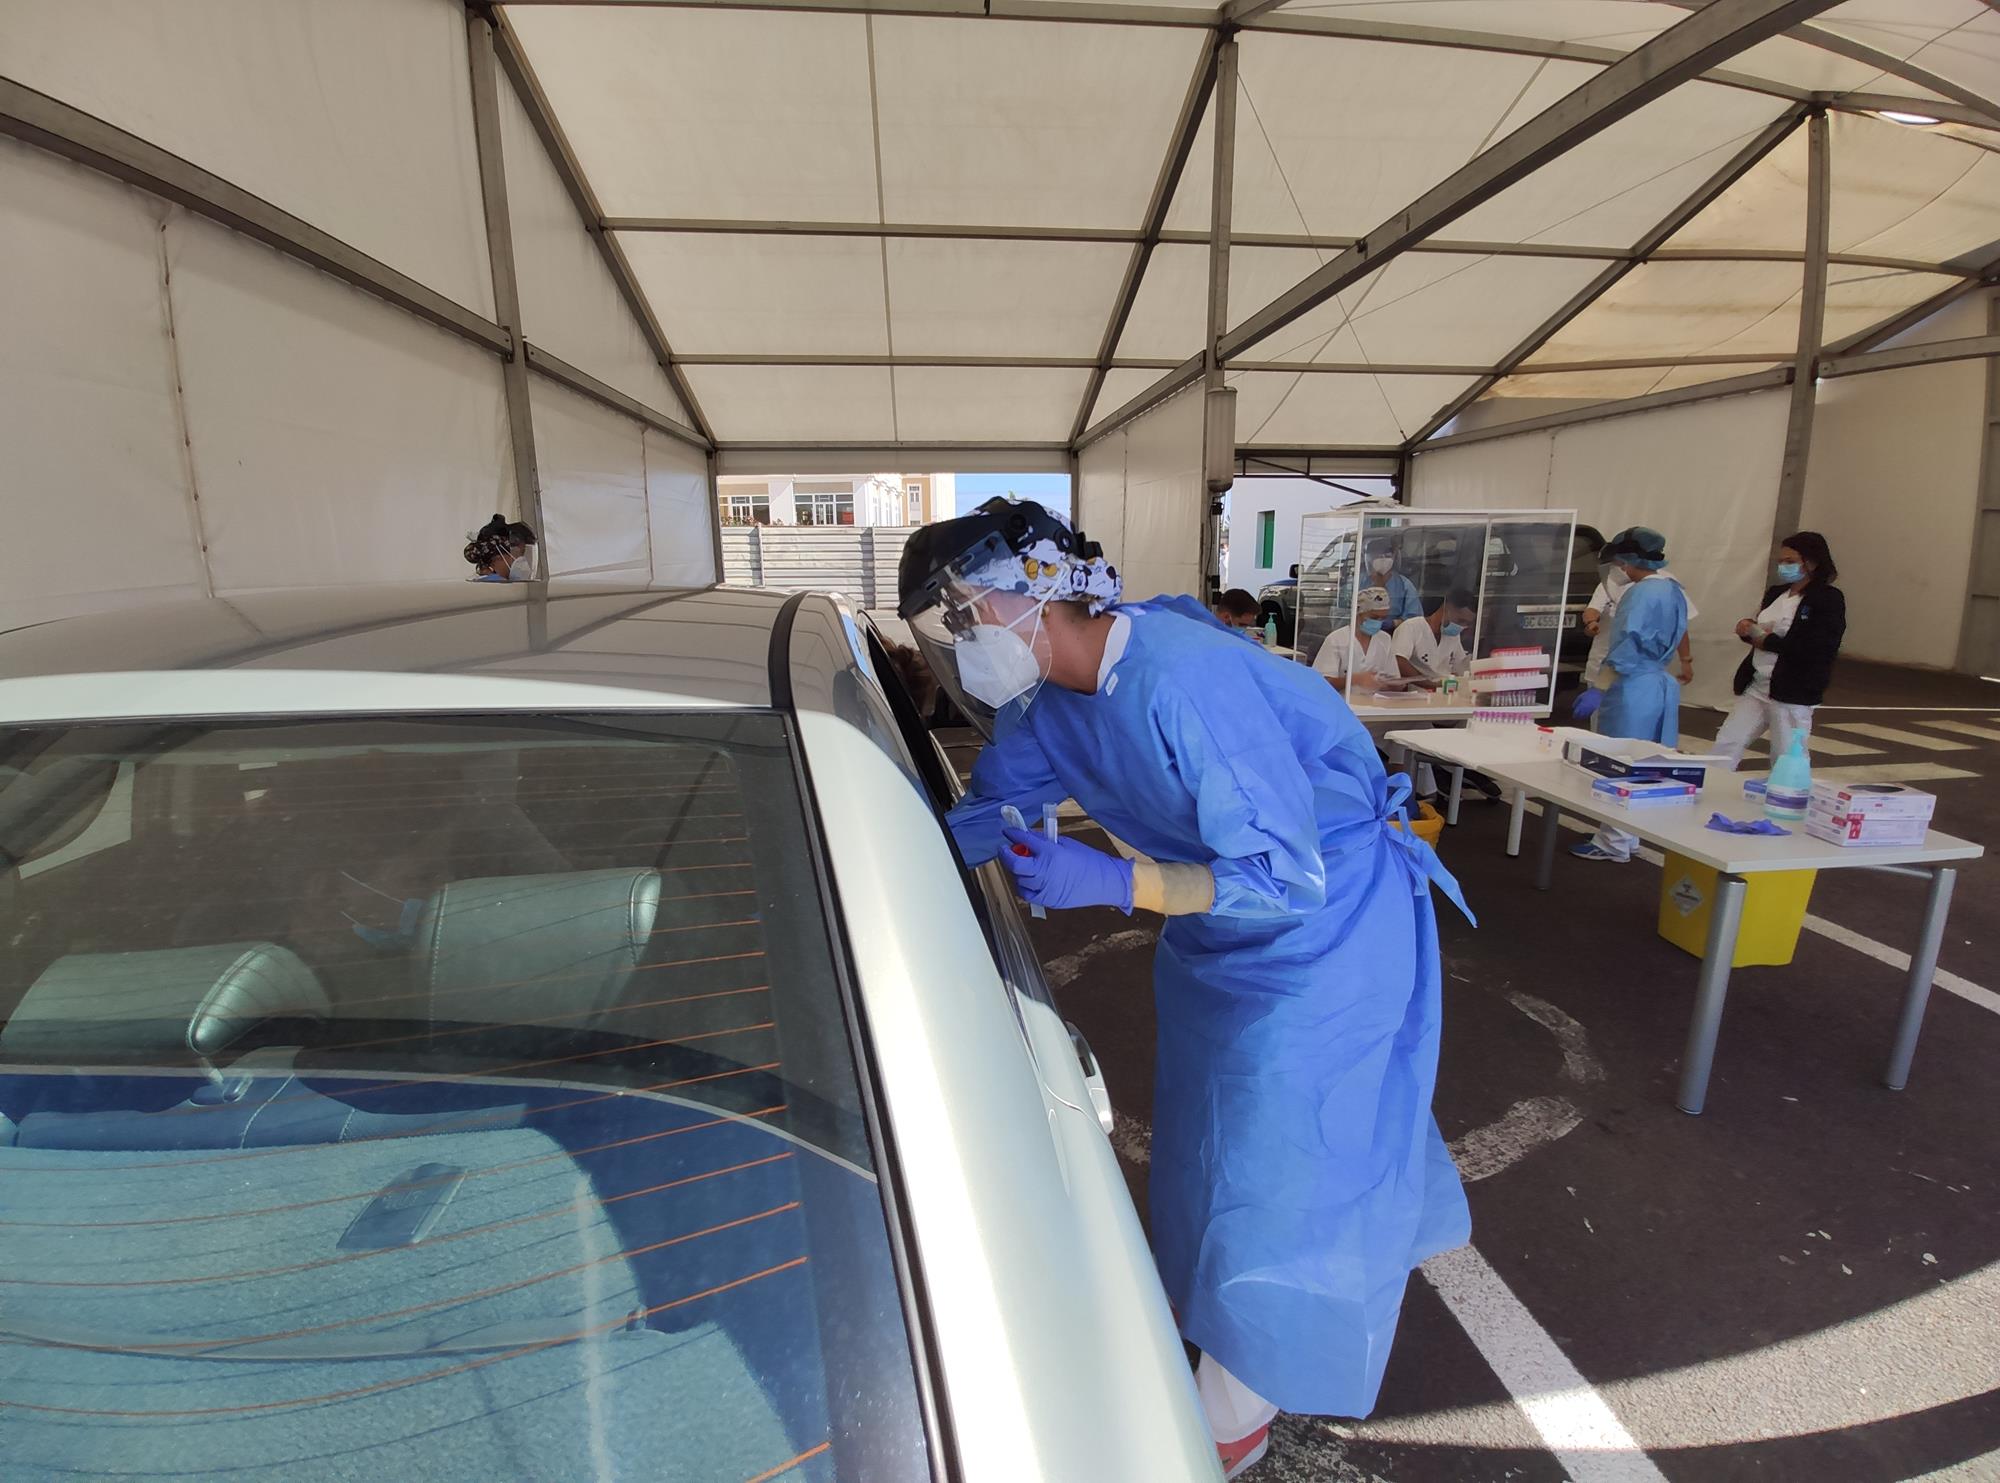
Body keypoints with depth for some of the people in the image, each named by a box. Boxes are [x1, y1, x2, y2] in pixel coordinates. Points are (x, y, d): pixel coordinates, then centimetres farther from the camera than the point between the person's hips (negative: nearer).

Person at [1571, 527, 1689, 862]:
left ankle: (1615, 843, 6)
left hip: (1634, 687, -9)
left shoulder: (1641, 592, -17)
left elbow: (1624, 650, -21)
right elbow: (1675, 640, 18)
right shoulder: (1675, 591, 11)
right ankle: (1630, 835, 25)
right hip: (1662, 683, 9)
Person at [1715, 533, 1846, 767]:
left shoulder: (1829, 599, -8)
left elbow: (1820, 647, -20)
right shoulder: (1775, 593, 12)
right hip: (1756, 687, 7)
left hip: (1793, 694, -6)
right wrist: (1748, 629, 0)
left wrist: (1770, 642, -17)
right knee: (1724, 748, 5)